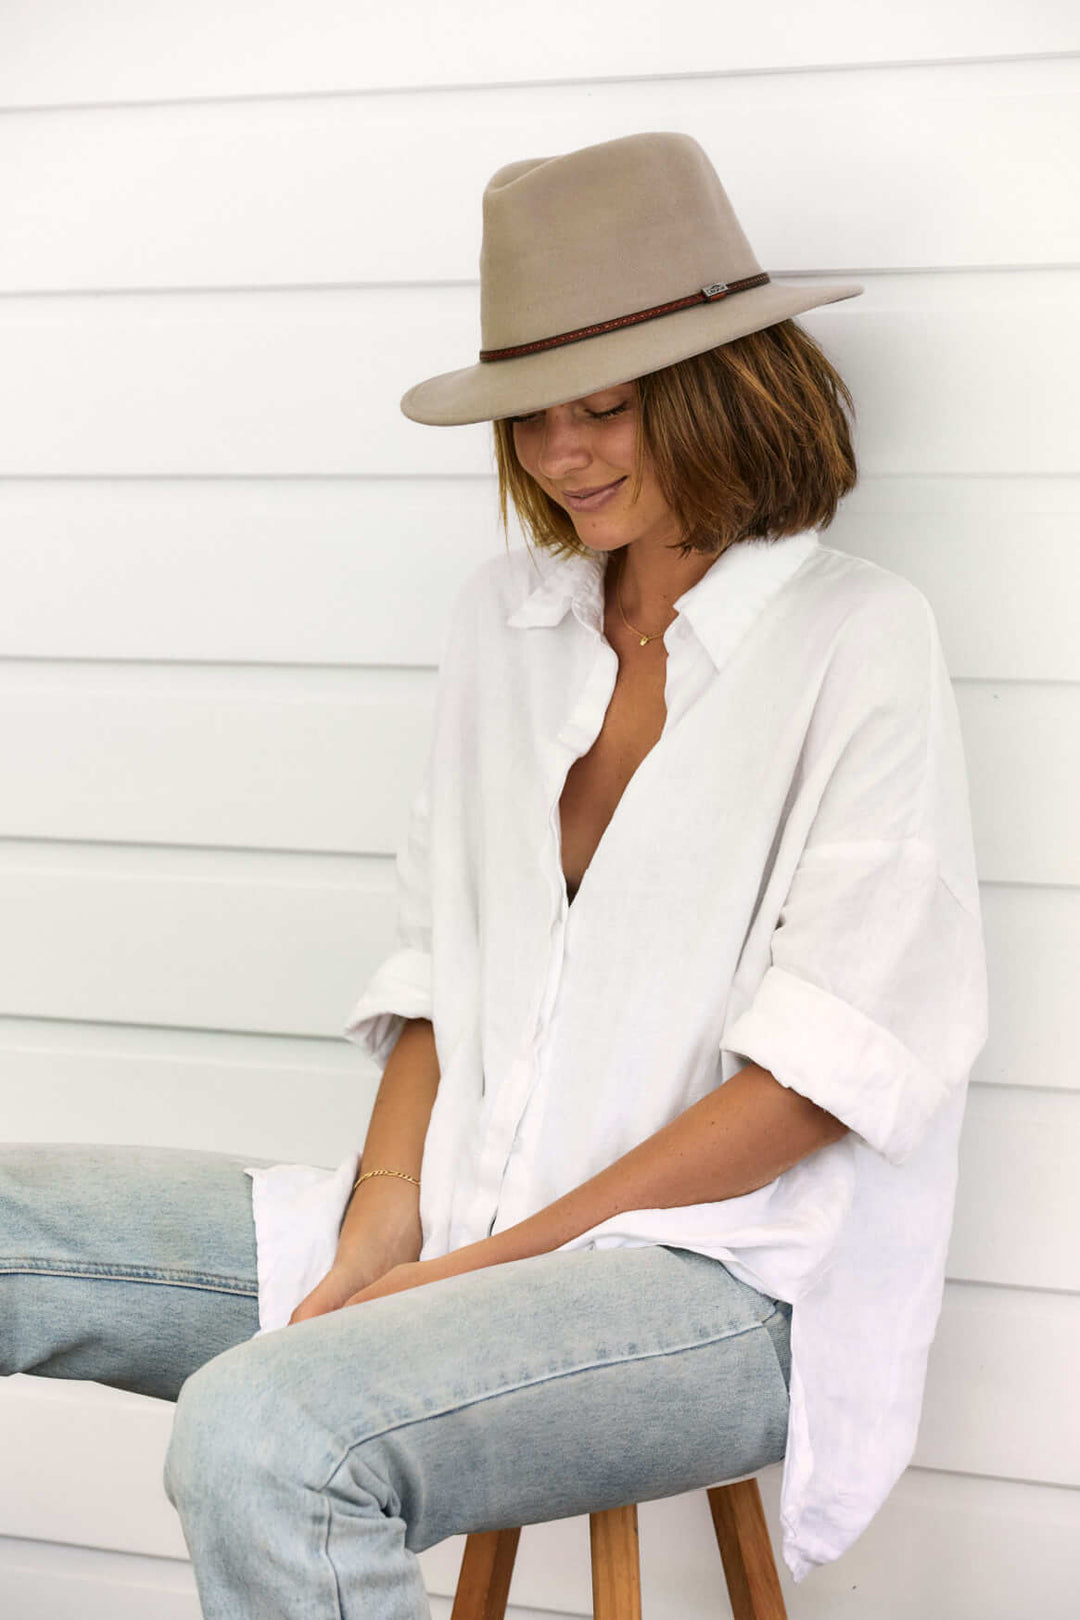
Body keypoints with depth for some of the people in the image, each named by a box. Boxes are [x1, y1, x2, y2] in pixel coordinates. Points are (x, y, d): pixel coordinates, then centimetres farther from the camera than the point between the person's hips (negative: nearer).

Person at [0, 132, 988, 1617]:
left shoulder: (856, 639, -4)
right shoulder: (506, 616, 14)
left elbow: (835, 1053, -11)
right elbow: (437, 960, 14)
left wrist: (508, 1251, -14)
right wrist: (385, 1223, -4)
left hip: (727, 1274, -6)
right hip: (466, 1224, 7)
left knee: (262, 1434, -32)